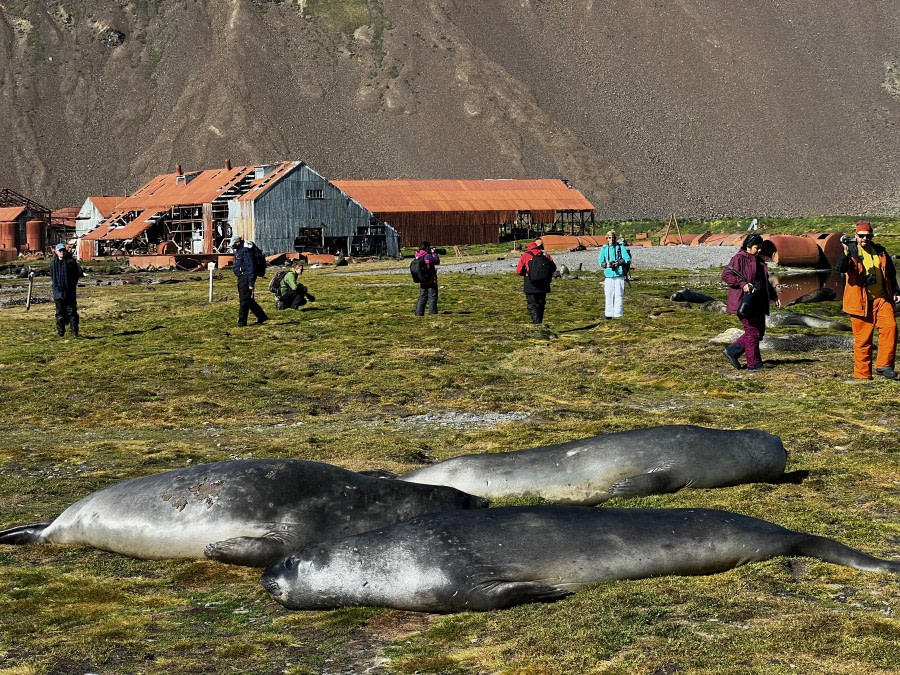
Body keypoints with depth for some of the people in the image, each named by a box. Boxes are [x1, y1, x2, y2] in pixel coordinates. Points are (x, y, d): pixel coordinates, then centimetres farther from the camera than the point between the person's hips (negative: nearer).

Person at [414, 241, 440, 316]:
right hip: (431, 281, -8)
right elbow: (437, 261, -12)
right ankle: (432, 313, -3)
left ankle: (419, 314, 12)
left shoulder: (418, 256, 7)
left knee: (422, 298, 13)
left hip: (422, 281, 8)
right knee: (432, 298, -2)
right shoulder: (427, 256, -17)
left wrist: (431, 253, 9)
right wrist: (434, 253, 0)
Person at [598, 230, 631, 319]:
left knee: (618, 295, -2)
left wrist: (619, 263, -15)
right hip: (608, 275, 2)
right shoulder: (604, 248, 9)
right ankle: (609, 313, 10)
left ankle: (618, 314, 2)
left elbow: (627, 259, 0)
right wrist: (606, 264, -11)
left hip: (619, 274, -2)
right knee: (609, 295, 2)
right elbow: (600, 261, 10)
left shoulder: (620, 247, 2)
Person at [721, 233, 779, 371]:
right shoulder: (739, 259, -10)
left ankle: (732, 351, 18)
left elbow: (765, 281, 26)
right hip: (745, 302, -9)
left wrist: (774, 297, 21)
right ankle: (753, 364, 2)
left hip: (758, 302, 9)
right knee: (752, 331, -5)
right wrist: (742, 283, -25)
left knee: (759, 332, 10)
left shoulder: (758, 260, 17)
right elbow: (726, 275, -16)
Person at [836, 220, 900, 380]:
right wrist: (846, 252, -37)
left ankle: (883, 365, -11)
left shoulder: (880, 252, 11)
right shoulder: (851, 252, -4)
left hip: (881, 298, 4)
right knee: (863, 338, -1)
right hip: (861, 302, -4)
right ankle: (862, 374, 7)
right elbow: (841, 269, -23)